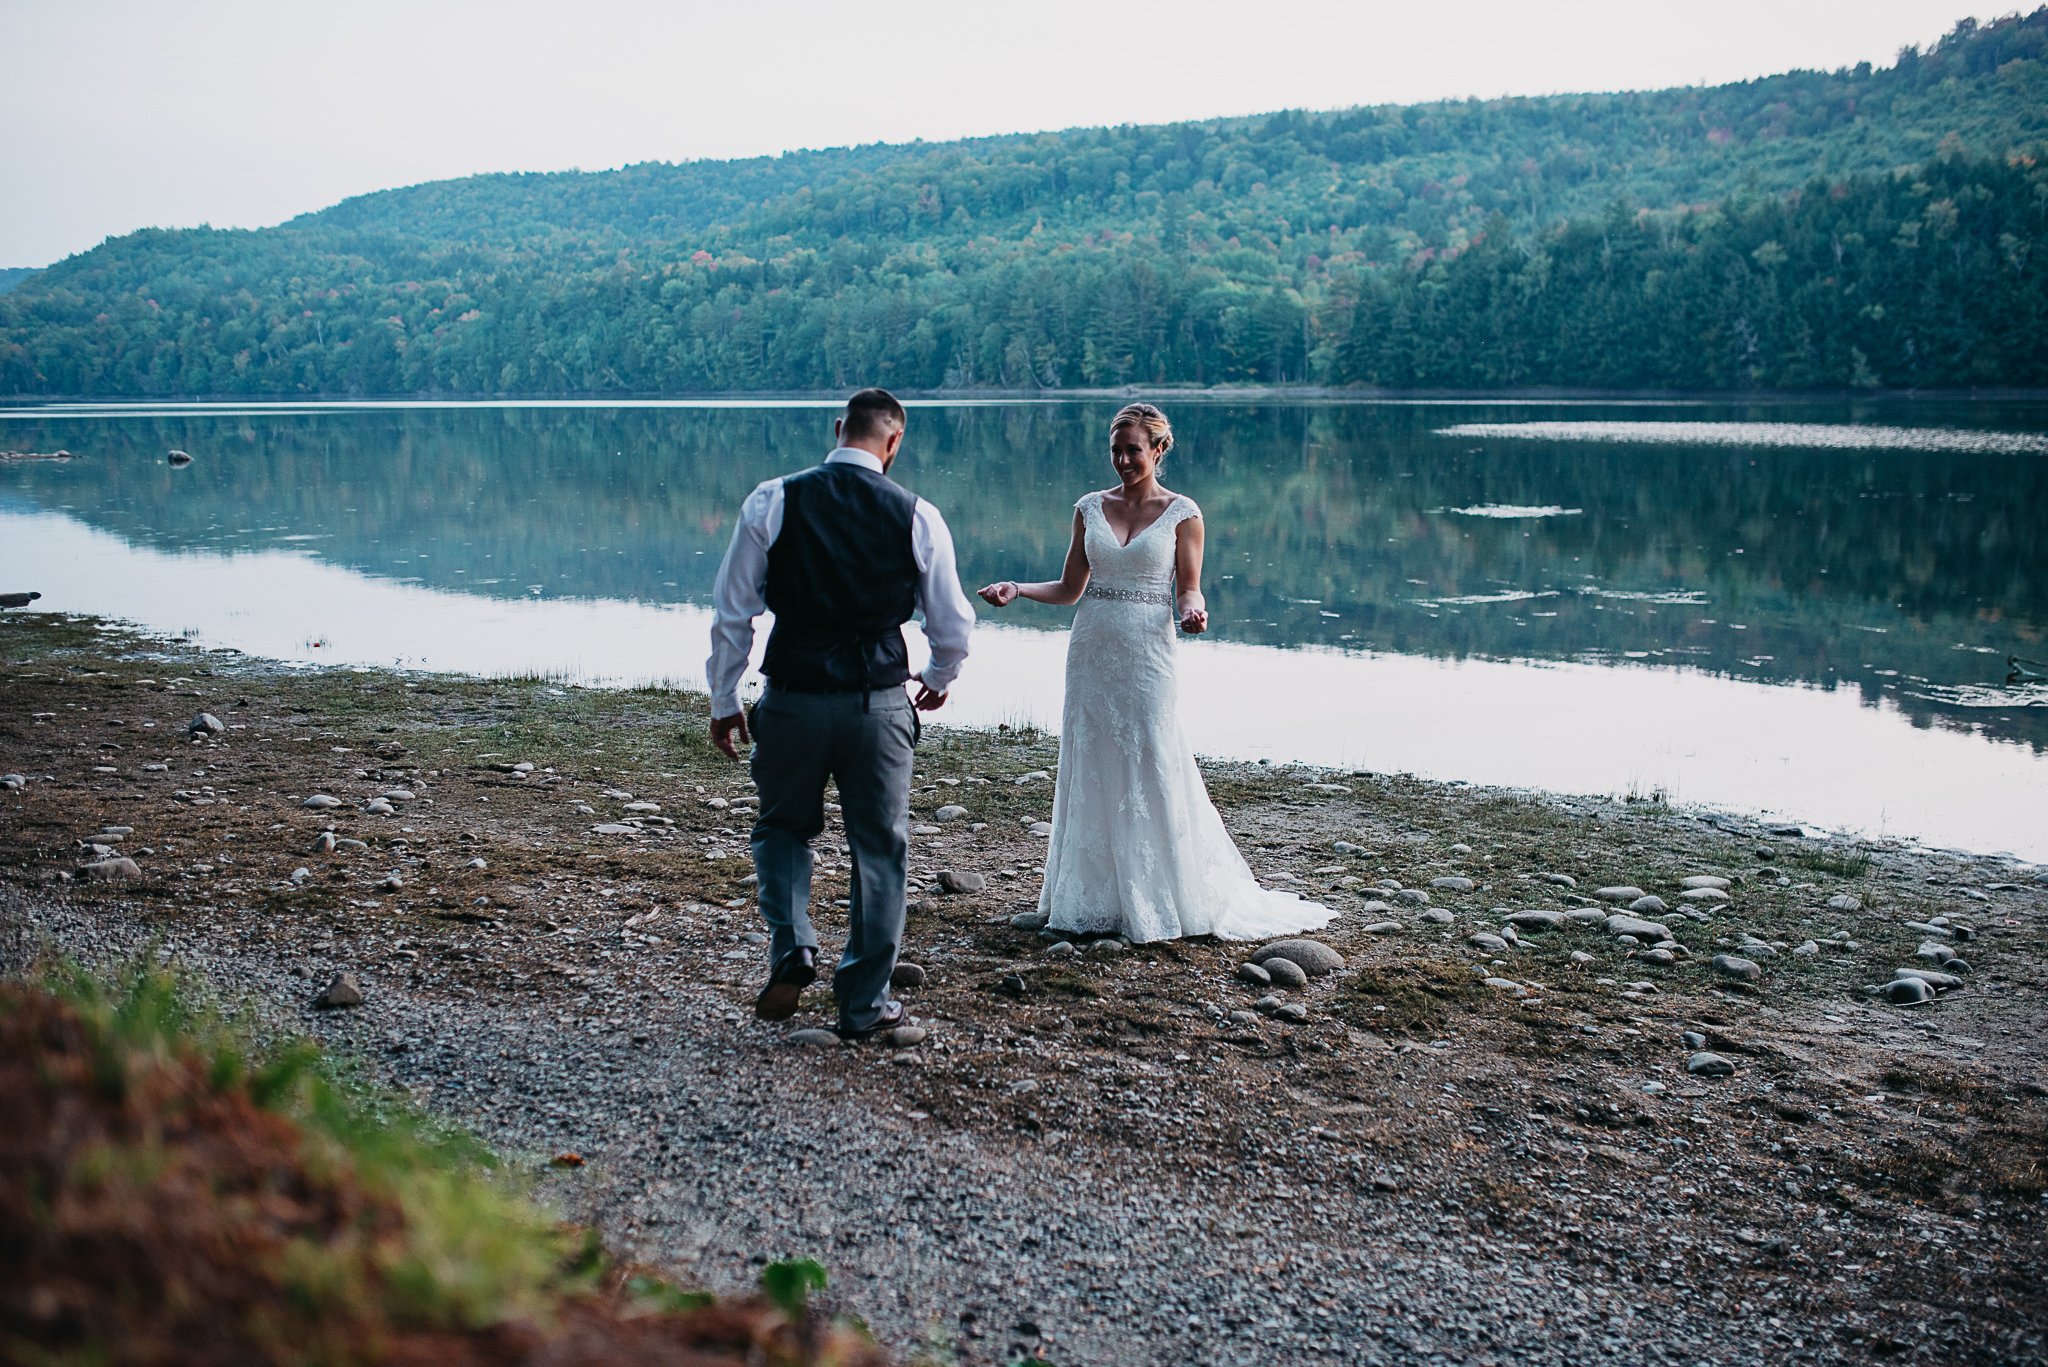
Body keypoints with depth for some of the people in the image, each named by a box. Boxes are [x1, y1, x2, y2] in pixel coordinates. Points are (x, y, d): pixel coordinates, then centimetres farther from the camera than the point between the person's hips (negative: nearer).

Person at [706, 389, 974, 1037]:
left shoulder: (772, 502, -3)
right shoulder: (917, 516, -2)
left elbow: (732, 612, -2)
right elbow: (952, 626, 5)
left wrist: (724, 702, 10)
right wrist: (938, 678, 26)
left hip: (793, 699, 0)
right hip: (879, 706, 0)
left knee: (783, 826, 24)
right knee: (880, 848, 14)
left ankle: (792, 947, 2)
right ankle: (863, 1003, 20)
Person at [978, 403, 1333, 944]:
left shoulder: (1182, 513, -1)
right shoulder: (1090, 508, 9)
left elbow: (1188, 591, -1)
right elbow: (1070, 588, 12)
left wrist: (1192, 611, -22)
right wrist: (1016, 589, -2)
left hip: (1147, 656, -4)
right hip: (1091, 654, 4)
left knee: (1152, 776, -2)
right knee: (1091, 775, 7)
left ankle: (1167, 900, 10)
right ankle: (1096, 899, 17)